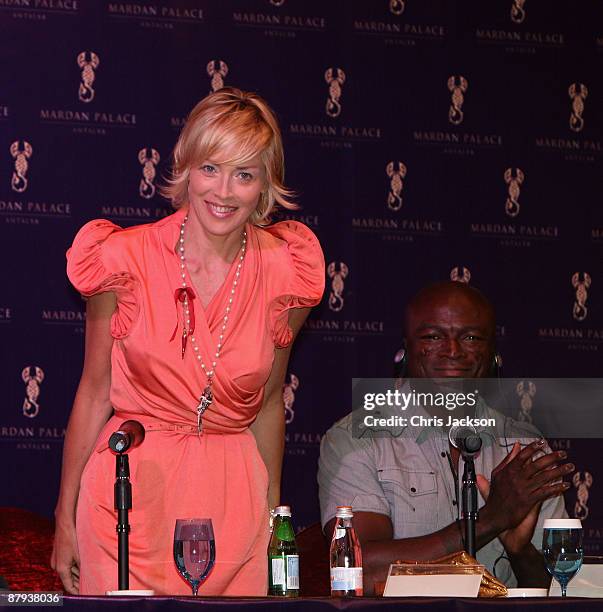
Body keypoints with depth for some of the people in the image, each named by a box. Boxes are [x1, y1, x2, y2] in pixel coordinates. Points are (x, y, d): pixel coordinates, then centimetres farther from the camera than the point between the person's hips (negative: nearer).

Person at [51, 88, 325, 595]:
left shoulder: (285, 273, -3)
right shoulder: (126, 259, -8)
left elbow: (268, 402, 10)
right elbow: (95, 393, 0)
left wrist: (273, 510, 15)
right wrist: (66, 519, 3)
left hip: (235, 496, 2)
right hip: (128, 491, -2)